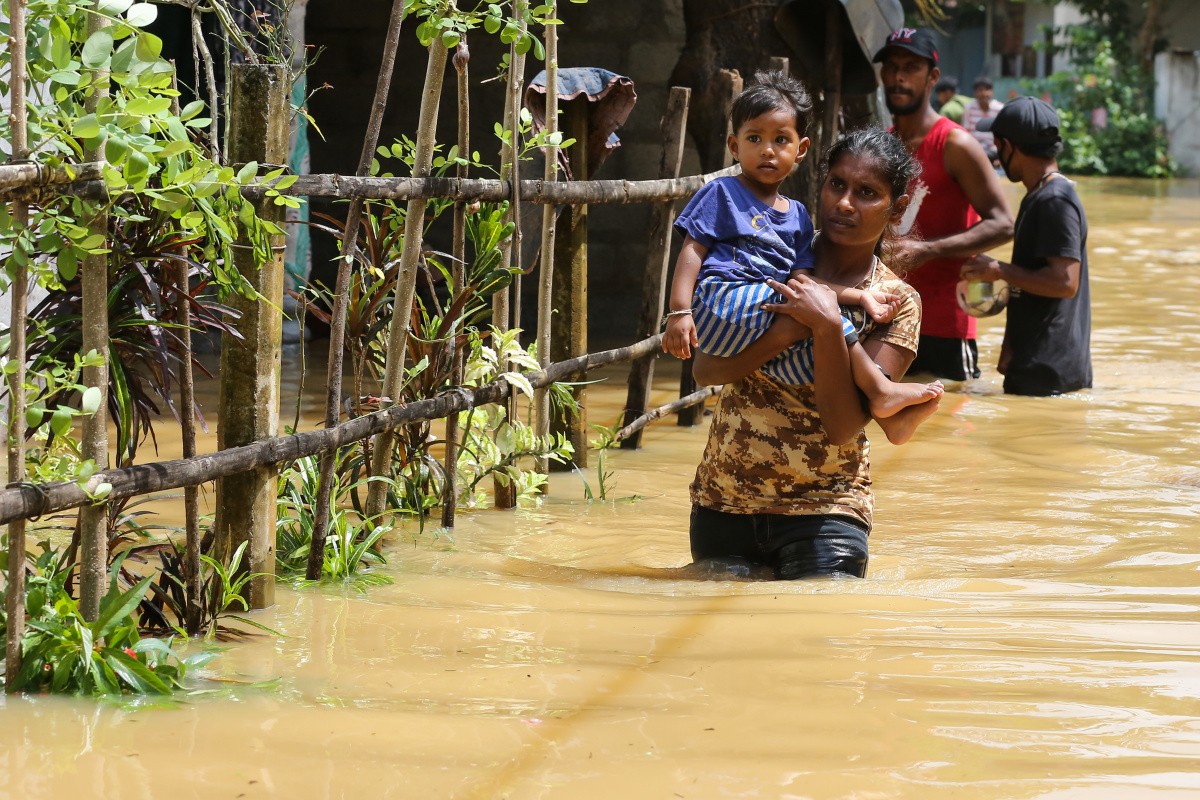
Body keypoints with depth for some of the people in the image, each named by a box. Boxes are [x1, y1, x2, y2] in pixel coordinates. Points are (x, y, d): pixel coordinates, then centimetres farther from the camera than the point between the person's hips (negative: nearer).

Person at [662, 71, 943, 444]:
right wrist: (679, 311, -15)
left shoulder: (797, 215, 23)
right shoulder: (723, 194, 5)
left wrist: (859, 296, 5)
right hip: (722, 301, -7)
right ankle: (880, 391, -18)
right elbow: (692, 251, -2)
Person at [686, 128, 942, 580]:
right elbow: (705, 369, -8)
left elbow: (842, 428, -15)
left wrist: (827, 327, -25)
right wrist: (783, 335, -24)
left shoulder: (896, 303, -4)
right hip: (722, 503, 2)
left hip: (822, 510, -2)